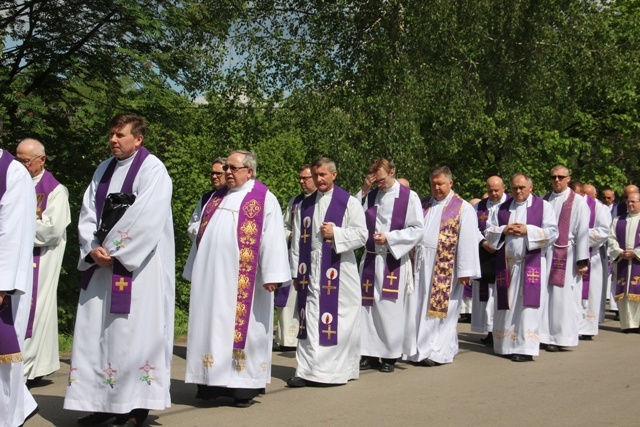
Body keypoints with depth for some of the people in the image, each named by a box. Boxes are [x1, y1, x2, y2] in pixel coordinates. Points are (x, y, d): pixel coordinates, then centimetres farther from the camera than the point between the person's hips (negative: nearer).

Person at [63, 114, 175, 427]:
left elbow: (146, 219, -17)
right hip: (101, 264, 7)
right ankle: (102, 402, 13)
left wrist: (111, 249, -13)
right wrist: (93, 248, -7)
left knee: (134, 331, -4)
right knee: (95, 331, 5)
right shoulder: (103, 170, 14)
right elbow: (87, 213, 11)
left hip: (137, 266, -7)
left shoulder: (152, 170, -7)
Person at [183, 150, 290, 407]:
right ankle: (211, 380, 14)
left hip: (242, 279, -6)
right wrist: (194, 271, 17)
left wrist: (271, 275, -16)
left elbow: (272, 238, -8)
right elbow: (201, 235, 20)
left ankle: (243, 385, 6)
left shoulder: (264, 199, -2)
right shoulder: (216, 198, 17)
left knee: (241, 325, -2)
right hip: (211, 276, 6)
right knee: (212, 325, 7)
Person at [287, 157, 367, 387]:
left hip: (339, 272, -3)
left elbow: (361, 235, -4)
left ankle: (338, 369, 10)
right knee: (310, 322, 2)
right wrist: (296, 272, 8)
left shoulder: (349, 202, 0)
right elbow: (296, 241, 12)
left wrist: (336, 233, -16)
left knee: (337, 321, -1)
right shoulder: (305, 206, 13)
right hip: (310, 273, 4)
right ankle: (307, 370, 6)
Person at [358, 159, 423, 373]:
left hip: (394, 261, -4)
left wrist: (389, 237, -14)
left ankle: (390, 356, 11)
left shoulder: (409, 197, -2)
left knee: (390, 309, 0)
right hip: (370, 259, 4)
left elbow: (417, 229, -6)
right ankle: (370, 353, 13)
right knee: (368, 307, 4)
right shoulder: (370, 196, 11)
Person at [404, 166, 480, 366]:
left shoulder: (463, 208, -2)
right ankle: (420, 349, 13)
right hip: (421, 265, 5)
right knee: (418, 308, 5)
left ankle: (439, 352, 9)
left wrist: (465, 271, -13)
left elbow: (468, 241, -8)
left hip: (445, 269, -5)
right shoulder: (423, 205, 14)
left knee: (441, 309, 1)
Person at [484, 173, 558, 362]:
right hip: (506, 264, 4)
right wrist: (504, 230, -8)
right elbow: (489, 232, 10)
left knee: (527, 305, -6)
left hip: (532, 264, -4)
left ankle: (526, 348, -4)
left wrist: (527, 230, -14)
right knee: (506, 305, 7)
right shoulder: (501, 208, 13)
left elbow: (552, 232, -5)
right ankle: (506, 345, 17)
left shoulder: (543, 206, 3)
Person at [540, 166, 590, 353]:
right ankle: (542, 334, 12)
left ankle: (558, 337, 8)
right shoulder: (544, 200, 11)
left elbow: (582, 232, -5)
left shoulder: (578, 202, -1)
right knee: (543, 295, 4)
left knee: (562, 297, -1)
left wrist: (582, 261, -10)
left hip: (566, 256, -4)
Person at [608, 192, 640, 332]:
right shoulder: (618, 221, 16)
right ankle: (627, 323, 5)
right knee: (623, 293, 1)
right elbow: (611, 239, 7)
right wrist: (620, 253, -8)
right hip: (622, 262, 3)